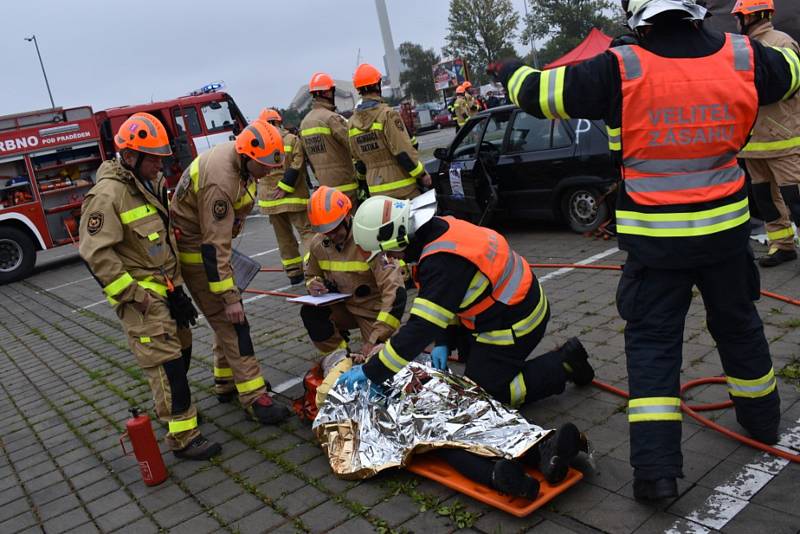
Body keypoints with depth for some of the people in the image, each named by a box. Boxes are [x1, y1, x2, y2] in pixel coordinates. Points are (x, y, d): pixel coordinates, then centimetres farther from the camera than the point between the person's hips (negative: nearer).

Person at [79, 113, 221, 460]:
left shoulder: (150, 185, 11)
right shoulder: (108, 195, -18)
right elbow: (96, 253, -22)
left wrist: (175, 286, 20)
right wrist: (132, 293, -21)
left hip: (165, 286, 9)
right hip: (140, 294, -9)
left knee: (181, 349, 19)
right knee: (165, 361, -9)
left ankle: (171, 405, 39)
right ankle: (183, 437, -3)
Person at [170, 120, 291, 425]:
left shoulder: (238, 157, -3)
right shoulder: (220, 181, -33)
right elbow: (214, 247, -32)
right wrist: (230, 297, -30)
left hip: (213, 239, 10)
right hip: (196, 250, -10)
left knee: (227, 317, 16)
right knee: (229, 320, -11)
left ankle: (226, 381, 29)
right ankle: (254, 398, -8)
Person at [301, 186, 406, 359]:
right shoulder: (318, 244, -8)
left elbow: (394, 290, -33)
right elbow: (311, 275, 14)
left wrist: (375, 339, -36)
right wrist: (314, 284, -15)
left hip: (373, 311, -4)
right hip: (344, 307, 5)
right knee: (309, 312, -21)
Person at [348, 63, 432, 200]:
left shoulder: (352, 121, 7)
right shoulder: (387, 114, -12)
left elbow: (358, 160, 13)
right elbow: (403, 151, -16)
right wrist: (422, 173, -6)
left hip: (376, 190, 6)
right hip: (400, 186, -6)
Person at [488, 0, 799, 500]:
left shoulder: (621, 69, -13)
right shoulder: (742, 57, -3)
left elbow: (541, 92, -5)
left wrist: (510, 71, 17)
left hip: (655, 238, -3)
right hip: (726, 230, 3)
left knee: (652, 342, 6)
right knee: (738, 325, 23)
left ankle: (656, 468, 2)